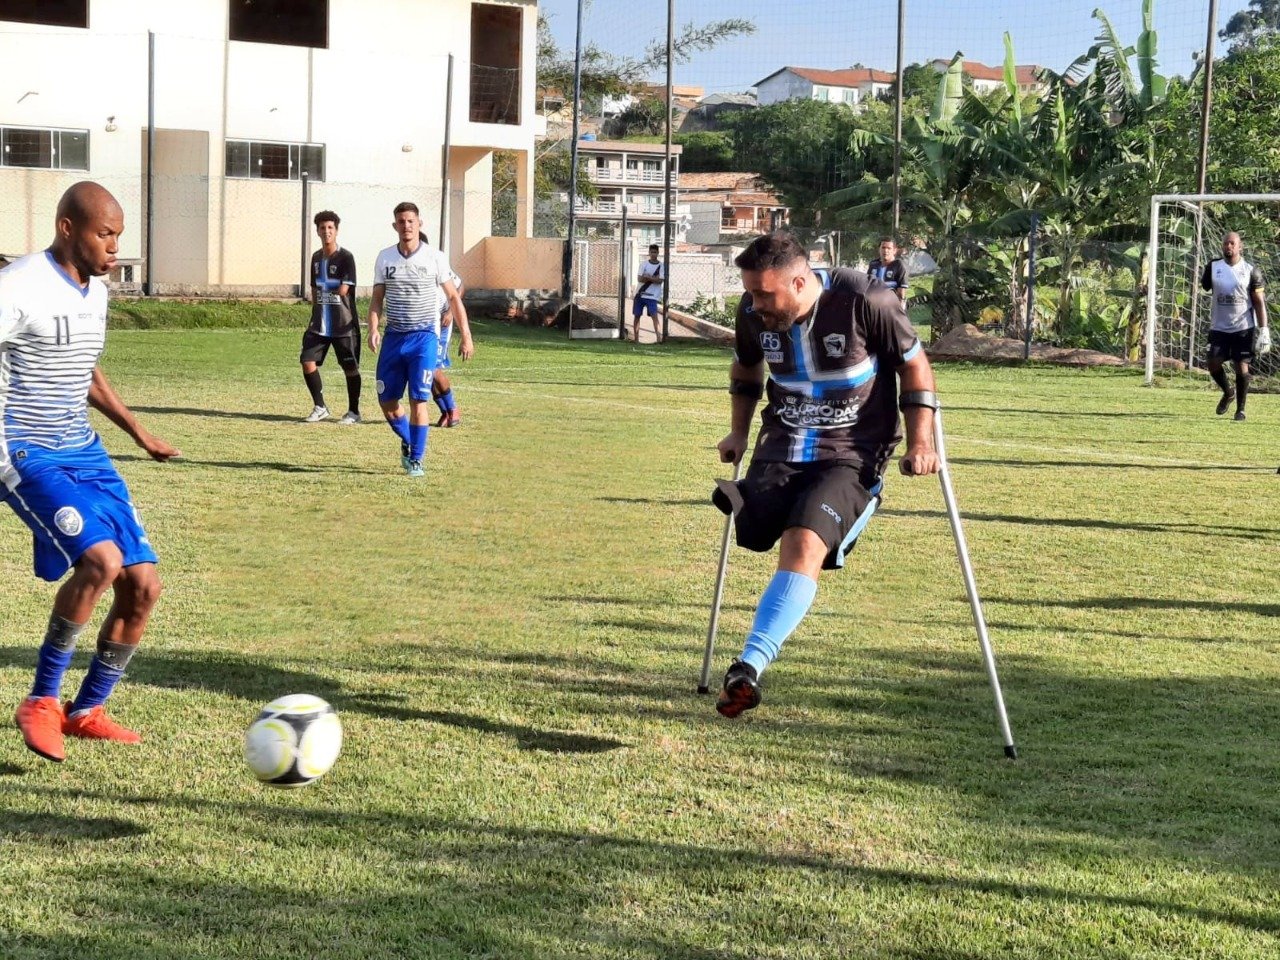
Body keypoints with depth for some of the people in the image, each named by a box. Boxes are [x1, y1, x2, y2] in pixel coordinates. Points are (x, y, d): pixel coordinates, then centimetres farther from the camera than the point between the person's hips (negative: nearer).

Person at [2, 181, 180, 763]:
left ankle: (86, 711, 19)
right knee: (102, 559, -28)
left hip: (86, 453, 8)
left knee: (143, 584, 0)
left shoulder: (96, 292, 12)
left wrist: (139, 435, 31)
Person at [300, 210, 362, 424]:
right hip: (319, 324, 6)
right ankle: (320, 408, 11)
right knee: (308, 362, -3)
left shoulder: (345, 258, -10)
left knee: (350, 367, 3)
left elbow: (343, 290, -17)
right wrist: (314, 316, 12)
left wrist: (326, 291, 0)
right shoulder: (316, 258, 11)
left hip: (344, 325, -6)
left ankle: (353, 411, 17)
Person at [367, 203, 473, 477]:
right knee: (387, 400, 6)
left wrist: (466, 336, -1)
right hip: (393, 338, 4)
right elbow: (377, 299, 7)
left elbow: (454, 297, 3)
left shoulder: (435, 258, -2)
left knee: (418, 399, -11)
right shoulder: (385, 258, 5)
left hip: (424, 337, -3)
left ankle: (416, 460, -1)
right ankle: (408, 442, 31)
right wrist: (373, 329, -10)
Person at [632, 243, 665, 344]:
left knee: (654, 315, -16)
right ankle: (636, 338, 14)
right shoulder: (644, 264, 4)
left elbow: (660, 281, -10)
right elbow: (640, 279, -6)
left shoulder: (661, 265, 0)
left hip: (652, 296, -3)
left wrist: (648, 277, -15)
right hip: (640, 294, 3)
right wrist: (653, 278, -12)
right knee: (636, 315, 6)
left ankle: (658, 336, -22)